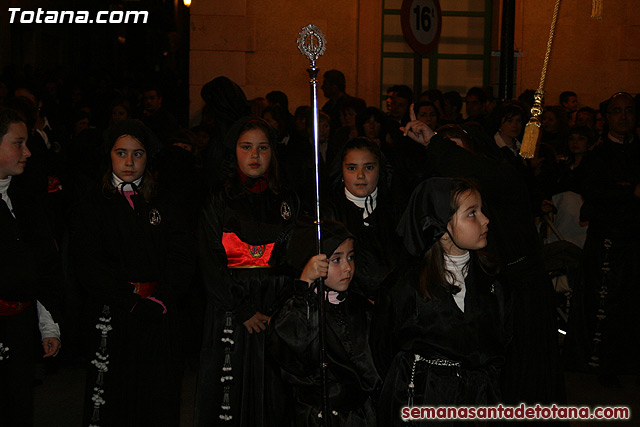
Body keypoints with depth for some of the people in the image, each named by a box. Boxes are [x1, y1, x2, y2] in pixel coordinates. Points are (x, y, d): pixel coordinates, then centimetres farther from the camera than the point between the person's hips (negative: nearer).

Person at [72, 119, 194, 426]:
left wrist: (160, 300, -14)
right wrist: (132, 301, -15)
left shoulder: (163, 207, 11)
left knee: (159, 401, 4)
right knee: (113, 400, 2)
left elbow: (182, 257, 1)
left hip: (158, 318, 2)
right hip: (111, 318, -2)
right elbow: (88, 265, -6)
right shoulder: (93, 207, 3)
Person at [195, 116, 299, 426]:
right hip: (228, 314, -1)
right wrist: (244, 312, -11)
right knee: (229, 394, -2)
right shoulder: (218, 203, 4)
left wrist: (273, 311, -7)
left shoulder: (288, 202, 10)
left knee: (274, 395, 0)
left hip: (277, 313, 1)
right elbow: (211, 265, -3)